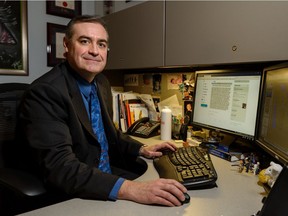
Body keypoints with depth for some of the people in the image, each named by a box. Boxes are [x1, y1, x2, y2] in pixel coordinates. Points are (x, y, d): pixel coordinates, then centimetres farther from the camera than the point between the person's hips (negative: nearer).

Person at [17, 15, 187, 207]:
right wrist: (128, 189, -37)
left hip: (109, 174, 7)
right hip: (72, 196, -7)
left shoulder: (102, 83, 4)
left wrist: (141, 149, 3)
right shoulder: (44, 92, -20)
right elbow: (59, 166, -29)